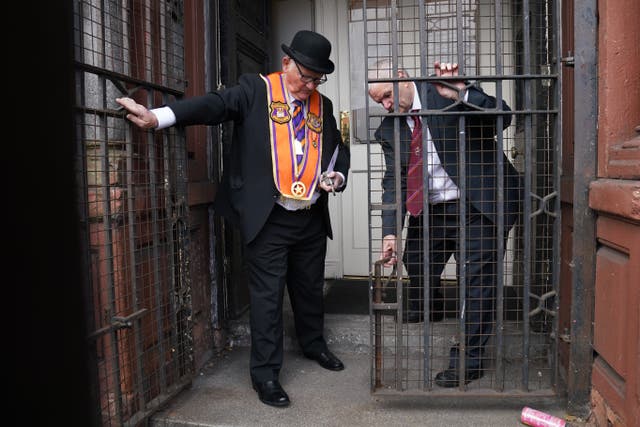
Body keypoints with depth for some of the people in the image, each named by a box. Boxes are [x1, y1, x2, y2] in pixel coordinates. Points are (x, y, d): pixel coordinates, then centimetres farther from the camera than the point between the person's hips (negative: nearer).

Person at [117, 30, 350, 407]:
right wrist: (157, 117, -35)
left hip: (312, 219, 5)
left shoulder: (322, 105, 11)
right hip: (267, 218, -5)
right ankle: (266, 373, 17)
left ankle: (314, 345, 43)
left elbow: (339, 149, 21)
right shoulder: (256, 89, -4)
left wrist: (337, 175, 0)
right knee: (267, 297, 1)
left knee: (310, 288, 19)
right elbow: (214, 104, -20)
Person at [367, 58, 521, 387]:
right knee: (416, 265, 19)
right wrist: (390, 233, -15)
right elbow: (394, 182, -4)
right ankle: (427, 310, 53)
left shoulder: (446, 91, -12)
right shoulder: (389, 128, 1)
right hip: (429, 211, 6)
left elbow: (503, 117, -21)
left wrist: (461, 95, -38)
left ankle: (469, 358, 12)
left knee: (477, 278, -3)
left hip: (477, 203, -5)